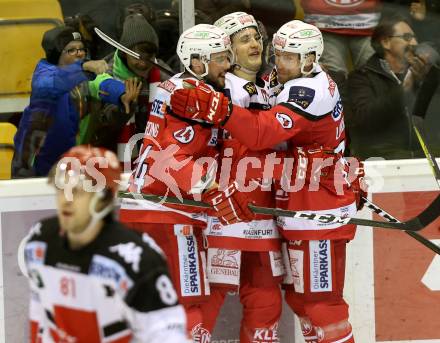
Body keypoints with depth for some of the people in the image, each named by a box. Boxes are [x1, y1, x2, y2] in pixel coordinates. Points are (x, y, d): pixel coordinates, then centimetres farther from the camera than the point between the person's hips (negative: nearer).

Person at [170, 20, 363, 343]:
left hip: (317, 214, -11)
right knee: (301, 295, 18)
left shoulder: (308, 92, -21)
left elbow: (263, 132, -34)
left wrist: (214, 108, -41)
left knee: (320, 299, -5)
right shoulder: (320, 83, 12)